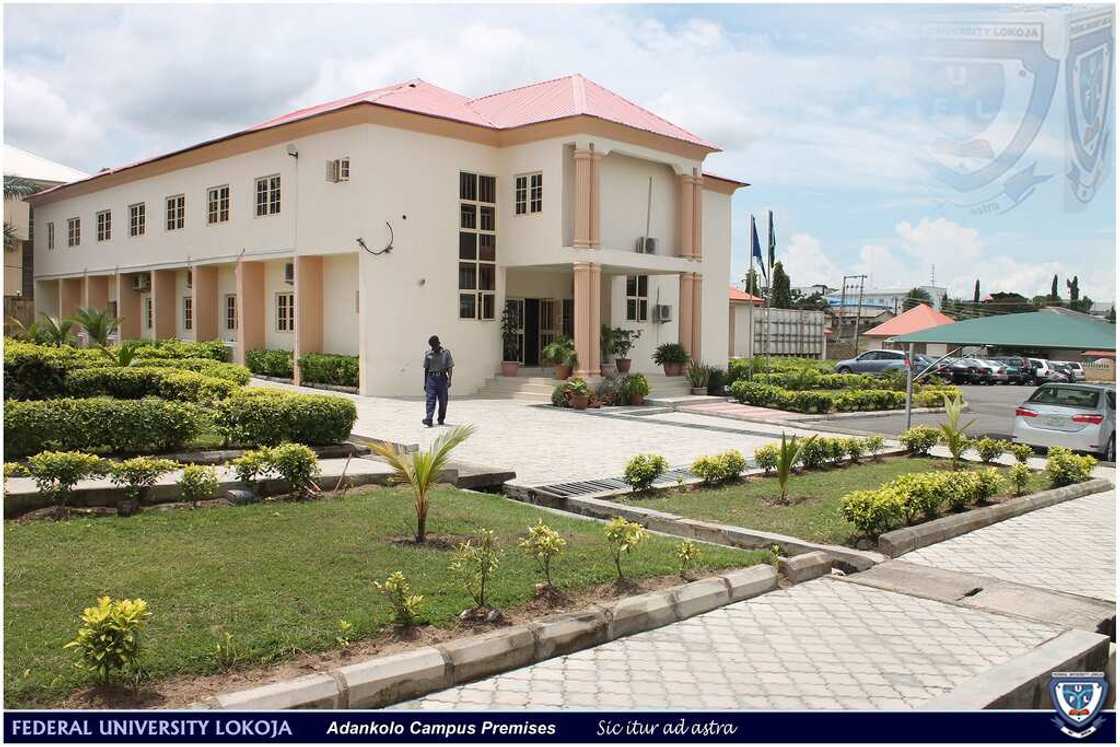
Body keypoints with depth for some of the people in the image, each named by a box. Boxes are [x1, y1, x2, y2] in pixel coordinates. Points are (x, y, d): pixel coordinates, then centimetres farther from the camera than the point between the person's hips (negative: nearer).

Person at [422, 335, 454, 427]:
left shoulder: (446, 353, 2)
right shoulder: (428, 354, 8)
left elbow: (450, 367, -1)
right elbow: (426, 369, 14)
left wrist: (449, 379, -14)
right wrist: (425, 383, 13)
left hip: (442, 378, -1)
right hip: (431, 378, 1)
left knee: (443, 400, 5)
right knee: (430, 399, -11)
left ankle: (441, 419, 20)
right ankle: (429, 419, -20)